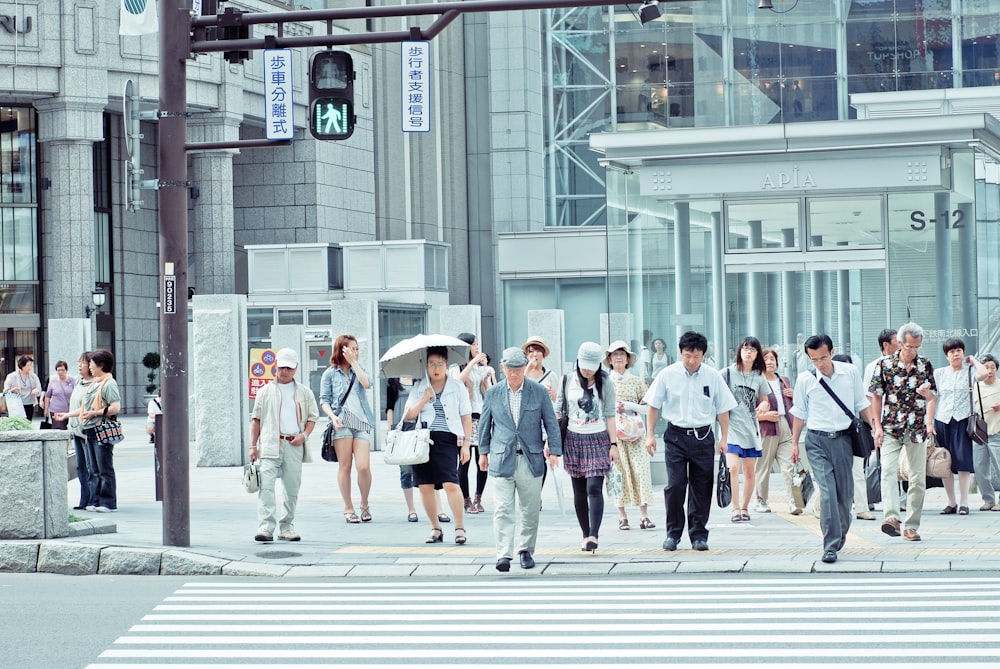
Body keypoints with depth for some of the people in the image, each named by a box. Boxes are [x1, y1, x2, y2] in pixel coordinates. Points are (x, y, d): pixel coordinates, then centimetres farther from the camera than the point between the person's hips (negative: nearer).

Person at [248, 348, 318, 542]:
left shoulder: (304, 392, 13)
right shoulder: (266, 391, 11)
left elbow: (313, 416, 17)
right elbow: (256, 419, 11)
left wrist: (304, 435, -2)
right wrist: (253, 446, 4)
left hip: (294, 446, 2)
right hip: (270, 445, -2)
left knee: (292, 488, 5)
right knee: (266, 486, -14)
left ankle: (286, 528, 14)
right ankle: (266, 528, -19)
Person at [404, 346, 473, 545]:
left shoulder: (457, 387, 7)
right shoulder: (419, 388, 12)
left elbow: (466, 417, 7)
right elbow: (409, 415, 6)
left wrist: (466, 444, 1)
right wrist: (425, 399, -7)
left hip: (448, 439, -3)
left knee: (450, 483, -15)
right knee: (425, 486, 2)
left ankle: (459, 527, -6)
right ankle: (435, 529, 14)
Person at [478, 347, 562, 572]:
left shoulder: (539, 392, 1)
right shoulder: (493, 393, 3)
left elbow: (551, 422, 4)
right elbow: (485, 424, 13)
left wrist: (554, 450, -3)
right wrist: (483, 451, 15)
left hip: (531, 459, 1)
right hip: (502, 459, -1)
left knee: (530, 509, 8)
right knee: (503, 509, -9)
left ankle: (526, 551, 22)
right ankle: (504, 554, -13)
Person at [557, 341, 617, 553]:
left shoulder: (604, 383, 1)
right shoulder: (568, 381, 5)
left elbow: (609, 415, 2)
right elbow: (558, 412, 9)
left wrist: (613, 444, -2)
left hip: (598, 440, -2)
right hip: (573, 440, 2)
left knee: (594, 488, -14)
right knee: (579, 492, 5)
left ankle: (594, 536, -19)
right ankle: (585, 535, 13)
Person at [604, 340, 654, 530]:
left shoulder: (637, 382, 7)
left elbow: (647, 407, 4)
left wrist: (628, 406, -9)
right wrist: (613, 409, -10)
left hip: (634, 431, 0)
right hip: (612, 431, 0)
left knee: (640, 469, -9)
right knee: (617, 471, -2)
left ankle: (644, 516, -10)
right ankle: (622, 516, 4)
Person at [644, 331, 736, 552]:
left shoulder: (713, 377, 1)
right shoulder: (668, 375, -2)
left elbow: (723, 409, 9)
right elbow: (653, 405, 5)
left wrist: (723, 438, 5)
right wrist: (650, 434, 1)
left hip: (703, 436, 1)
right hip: (676, 435, -1)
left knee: (702, 488, 4)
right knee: (675, 485, -8)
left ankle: (698, 534, 13)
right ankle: (673, 533, 4)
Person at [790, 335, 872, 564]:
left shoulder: (850, 373, 1)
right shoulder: (805, 380, -1)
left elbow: (861, 404, 11)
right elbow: (800, 413, 10)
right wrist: (794, 443, 11)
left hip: (843, 439, 1)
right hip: (817, 441, -1)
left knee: (845, 493, 7)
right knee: (827, 492, -12)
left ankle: (841, 533, 33)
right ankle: (831, 545, -12)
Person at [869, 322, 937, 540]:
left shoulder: (926, 365, 6)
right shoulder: (885, 364, 1)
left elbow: (932, 397, 10)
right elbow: (876, 397, 3)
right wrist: (878, 426, -3)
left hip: (917, 430, 2)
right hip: (890, 429, -2)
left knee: (917, 479, 3)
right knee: (889, 470, -22)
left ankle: (911, 526, 10)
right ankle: (891, 518, -34)